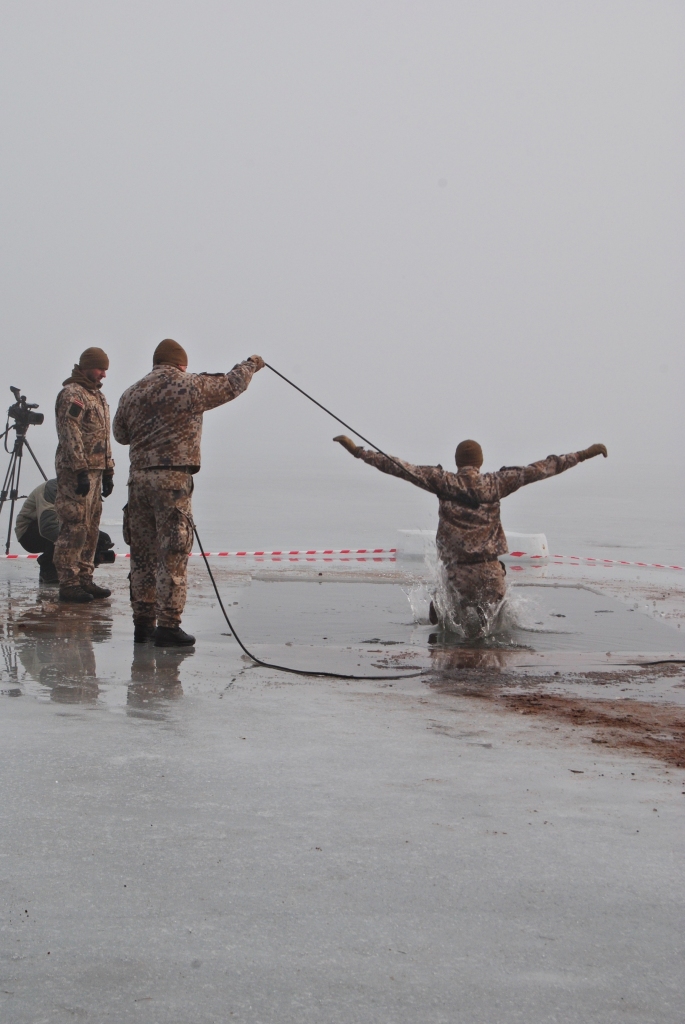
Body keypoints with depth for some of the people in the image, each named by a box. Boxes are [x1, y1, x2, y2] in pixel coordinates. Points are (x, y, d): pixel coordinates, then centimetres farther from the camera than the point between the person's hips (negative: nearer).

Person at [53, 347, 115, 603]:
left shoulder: (98, 396, 20)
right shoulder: (71, 394, -10)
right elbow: (70, 436, -18)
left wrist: (108, 471, 19)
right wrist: (81, 472, -22)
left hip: (95, 470, 10)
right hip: (75, 471, -10)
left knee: (91, 529, 10)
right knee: (75, 528, -10)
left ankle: (84, 579, 16)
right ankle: (69, 584, -8)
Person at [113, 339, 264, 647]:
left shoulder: (131, 394, 11)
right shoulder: (191, 385, -3)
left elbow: (120, 434, 22)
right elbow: (231, 384, 9)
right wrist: (252, 364, 27)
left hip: (137, 479, 5)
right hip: (172, 479, -5)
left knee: (143, 553, 12)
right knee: (173, 554, -3)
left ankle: (143, 622, 18)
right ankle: (168, 626, -5)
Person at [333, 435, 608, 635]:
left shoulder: (444, 482, -2)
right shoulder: (495, 484, 1)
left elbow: (402, 469, -5)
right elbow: (539, 469, 5)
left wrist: (357, 451, -3)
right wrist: (583, 455, 11)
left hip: (457, 572, 0)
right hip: (490, 572, 0)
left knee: (472, 627, 22)